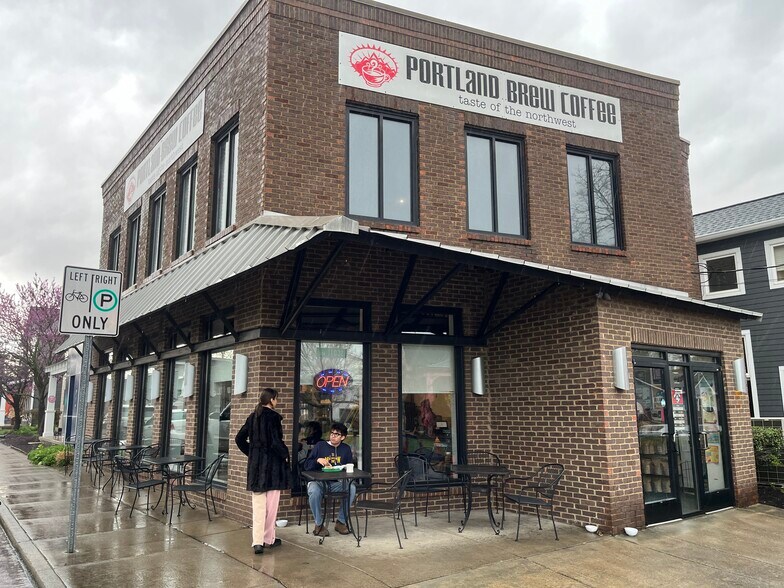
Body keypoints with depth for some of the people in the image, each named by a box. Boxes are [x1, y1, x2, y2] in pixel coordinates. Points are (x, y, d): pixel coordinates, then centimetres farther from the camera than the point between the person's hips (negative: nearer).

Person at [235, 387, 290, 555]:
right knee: (271, 504, 8)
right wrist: (285, 455, -5)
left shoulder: (252, 417, 7)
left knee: (258, 504, 6)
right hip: (272, 464, -6)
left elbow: (239, 438, 10)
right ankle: (268, 539, 17)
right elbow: (276, 442, -20)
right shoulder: (273, 417, -13)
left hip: (255, 464, 6)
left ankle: (257, 542, 0)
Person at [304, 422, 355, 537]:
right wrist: (318, 460, -17)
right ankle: (319, 524, -14)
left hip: (337, 483, 2)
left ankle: (341, 522, -10)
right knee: (314, 492, -36)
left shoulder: (346, 449, 12)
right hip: (318, 481, -2)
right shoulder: (320, 446, 5)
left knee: (352, 488, -27)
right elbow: (307, 466, 2)